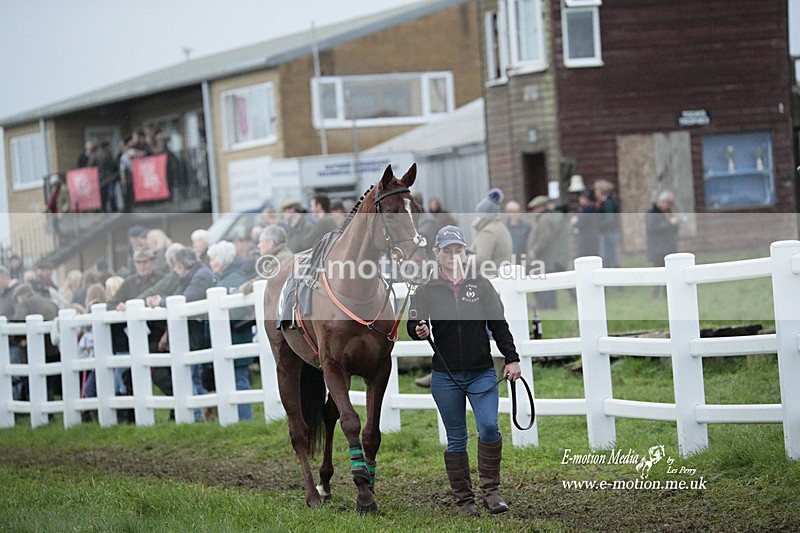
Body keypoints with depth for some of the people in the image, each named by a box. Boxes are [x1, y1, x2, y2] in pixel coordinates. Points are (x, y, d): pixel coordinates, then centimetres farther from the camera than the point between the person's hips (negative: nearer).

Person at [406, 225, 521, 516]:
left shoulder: (481, 285, 6)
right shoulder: (427, 291, 4)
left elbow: (499, 325, 8)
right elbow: (413, 326, 4)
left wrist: (512, 359, 3)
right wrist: (419, 331, -20)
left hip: (482, 373, 0)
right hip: (445, 377, 0)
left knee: (489, 427, -16)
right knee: (456, 439, 4)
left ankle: (490, 490, -5)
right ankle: (464, 499, 11)